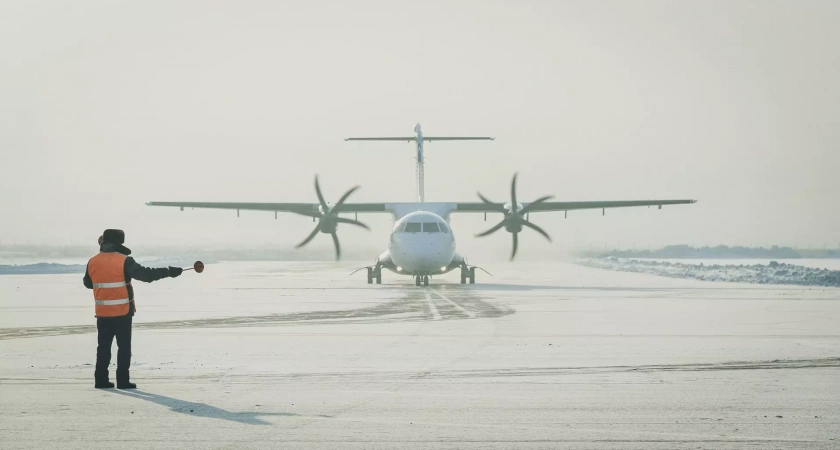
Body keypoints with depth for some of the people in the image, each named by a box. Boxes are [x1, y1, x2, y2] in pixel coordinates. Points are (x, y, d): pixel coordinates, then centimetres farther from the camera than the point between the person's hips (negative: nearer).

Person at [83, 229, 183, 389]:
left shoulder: (93, 262, 2)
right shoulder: (124, 261, -13)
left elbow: (88, 283, 17)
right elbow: (145, 274, -18)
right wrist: (169, 272, -13)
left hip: (102, 313, 4)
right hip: (122, 313, -4)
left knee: (103, 346, 13)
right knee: (124, 346, 4)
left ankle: (101, 380, 13)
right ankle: (123, 380, 1)